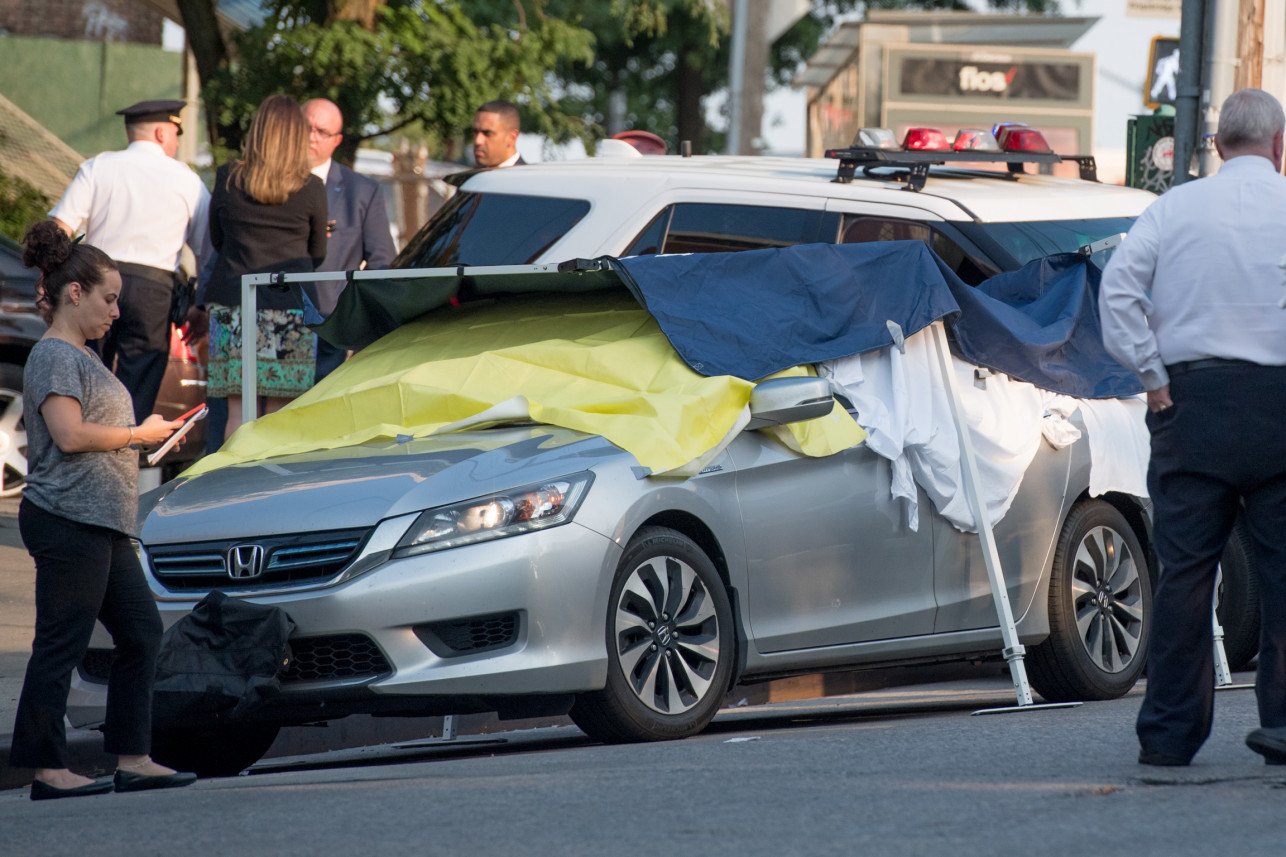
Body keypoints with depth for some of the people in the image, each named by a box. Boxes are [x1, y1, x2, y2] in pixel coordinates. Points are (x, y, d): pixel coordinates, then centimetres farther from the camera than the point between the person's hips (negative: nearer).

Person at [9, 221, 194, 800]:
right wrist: (138, 435, -10)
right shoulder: (55, 356, -10)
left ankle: (133, 759, 11)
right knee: (61, 644, -6)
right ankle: (47, 769, -2)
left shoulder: (82, 357, 20)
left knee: (142, 632, 9)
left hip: (103, 524, 10)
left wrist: (145, 434, 11)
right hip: (67, 519, -10)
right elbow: (69, 435, -21)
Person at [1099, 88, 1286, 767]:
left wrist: (1153, 378, -2)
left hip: (1192, 399, 1)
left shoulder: (1176, 207, 5)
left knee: (1184, 566, 3)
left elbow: (1118, 288, -5)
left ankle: (1169, 730, 4)